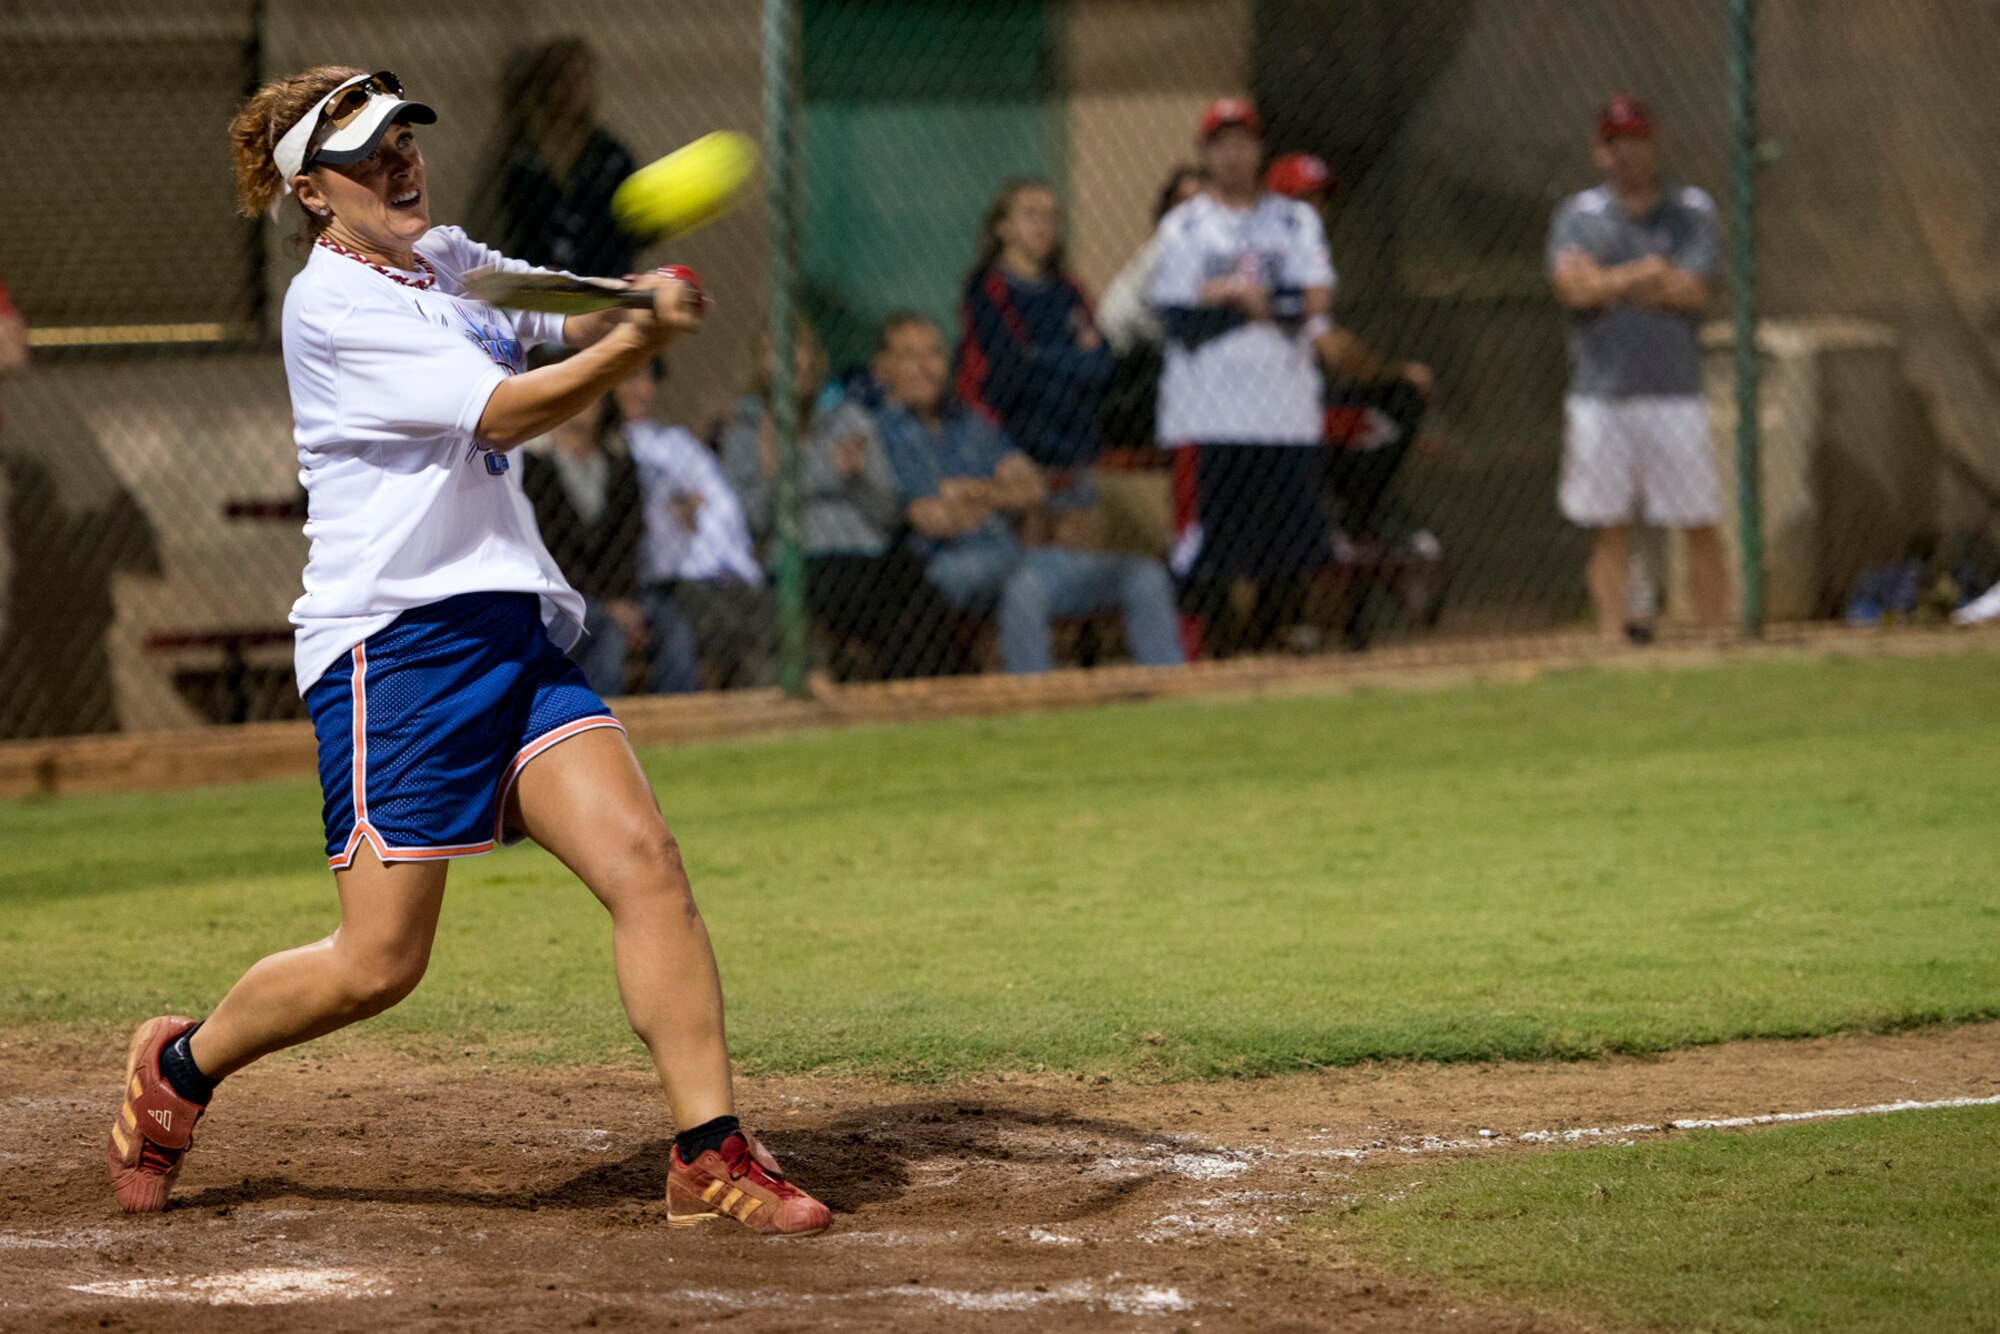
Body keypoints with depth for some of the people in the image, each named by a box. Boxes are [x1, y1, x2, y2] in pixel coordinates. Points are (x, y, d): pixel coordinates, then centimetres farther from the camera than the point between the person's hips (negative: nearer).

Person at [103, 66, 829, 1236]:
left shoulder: (448, 261, 17)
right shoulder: (331, 306, -10)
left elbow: (572, 323, 15)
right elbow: (507, 412, -16)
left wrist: (639, 297, -8)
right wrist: (644, 338, -26)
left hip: (514, 632, 7)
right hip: (394, 644, -7)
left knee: (645, 862, -11)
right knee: (378, 965, -6)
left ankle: (711, 1157, -10)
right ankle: (179, 1066, 20)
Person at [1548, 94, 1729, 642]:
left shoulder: (1691, 211, 6)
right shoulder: (1578, 215, 7)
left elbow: (1694, 292, -8)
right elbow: (1571, 286, -10)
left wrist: (1608, 282, -9)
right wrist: (1645, 273, -12)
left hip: (1674, 394, 0)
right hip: (1600, 395, 0)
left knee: (1702, 525, -1)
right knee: (1608, 528, 0)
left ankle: (1717, 634, 3)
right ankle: (1611, 635, 3)